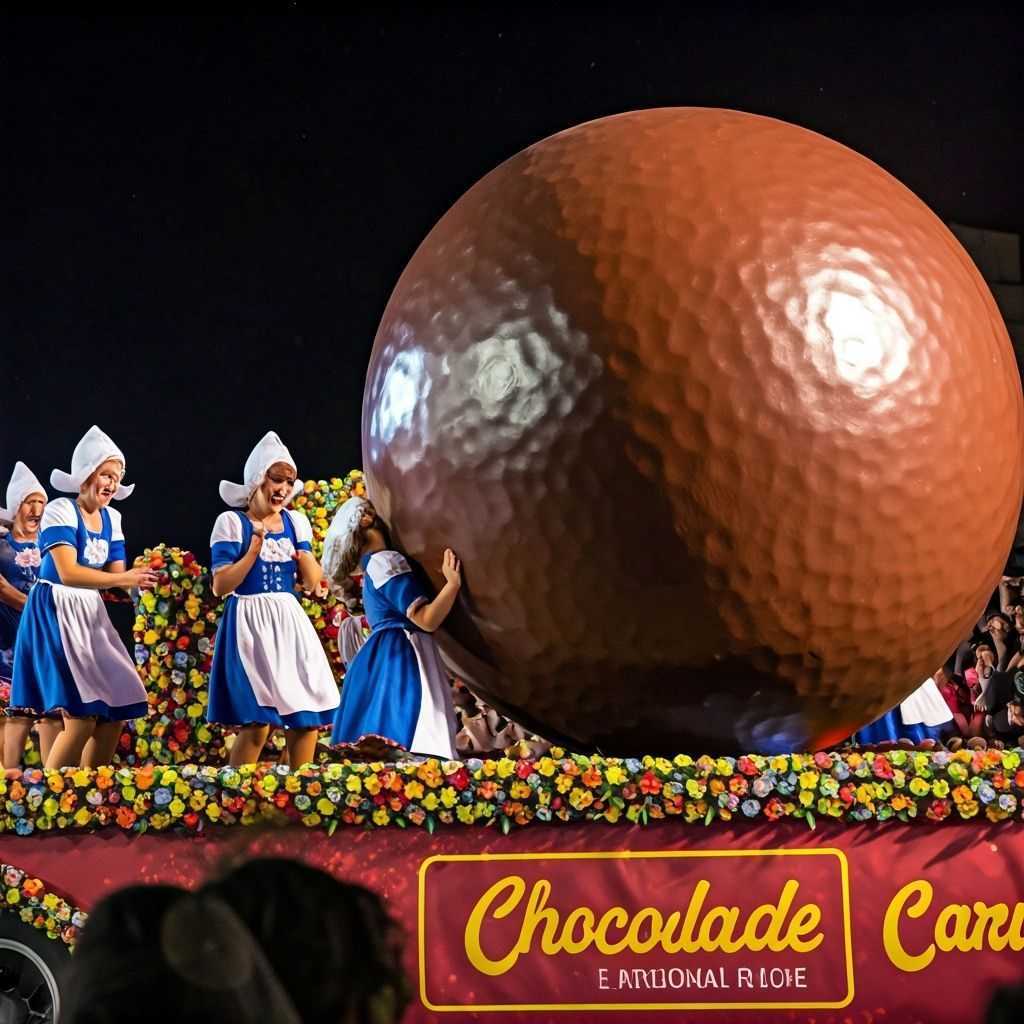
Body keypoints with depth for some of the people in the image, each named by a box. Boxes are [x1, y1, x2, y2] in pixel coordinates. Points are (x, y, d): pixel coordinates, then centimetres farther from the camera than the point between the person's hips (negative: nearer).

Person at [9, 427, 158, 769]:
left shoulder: (111, 517, 10)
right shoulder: (60, 511, -14)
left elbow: (116, 574, 7)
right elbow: (68, 573, -25)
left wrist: (139, 579, -15)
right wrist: (123, 579, -30)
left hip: (90, 614, 8)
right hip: (55, 613, -8)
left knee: (116, 710, 4)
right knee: (81, 715, -15)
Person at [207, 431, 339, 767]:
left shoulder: (296, 522, 11)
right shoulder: (231, 522, -3)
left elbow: (313, 584, 10)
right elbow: (220, 587, -9)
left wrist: (305, 558, -10)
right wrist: (255, 548, -16)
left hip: (289, 622, 5)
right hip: (249, 624, -5)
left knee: (307, 717, 0)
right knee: (256, 723, -13)